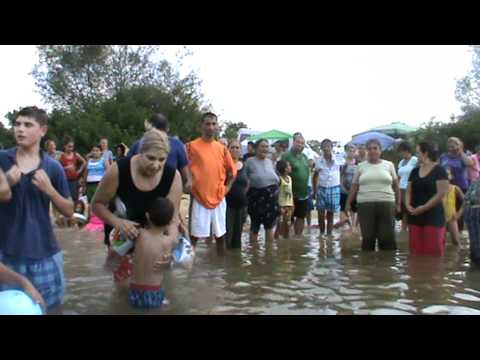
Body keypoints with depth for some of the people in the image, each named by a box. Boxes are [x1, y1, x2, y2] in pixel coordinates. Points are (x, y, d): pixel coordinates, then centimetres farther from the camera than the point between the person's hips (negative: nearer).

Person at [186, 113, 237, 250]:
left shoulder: (222, 148, 7)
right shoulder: (192, 146, -5)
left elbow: (232, 171, 16)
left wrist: (227, 187, 7)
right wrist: (191, 186, -6)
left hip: (219, 198, 4)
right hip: (199, 197, -4)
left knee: (220, 233, 13)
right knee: (196, 234, -1)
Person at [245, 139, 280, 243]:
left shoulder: (270, 161, 10)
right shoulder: (250, 161, -6)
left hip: (271, 197, 4)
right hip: (257, 196, -4)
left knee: (270, 226, 8)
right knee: (255, 226, 8)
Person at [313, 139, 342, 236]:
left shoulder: (338, 159, -4)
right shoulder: (319, 161, -1)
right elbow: (315, 176, 8)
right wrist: (314, 191, 7)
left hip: (334, 188, -1)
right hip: (321, 188, 1)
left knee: (330, 214, 8)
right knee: (321, 214, 4)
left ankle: (329, 234, 17)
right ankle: (321, 233, 19)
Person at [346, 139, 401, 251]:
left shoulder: (389, 165, 9)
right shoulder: (361, 166, 9)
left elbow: (395, 185, 13)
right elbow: (354, 187, 11)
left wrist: (398, 203, 9)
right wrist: (348, 203, 6)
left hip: (386, 205, 0)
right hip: (365, 205, 0)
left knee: (388, 237, -1)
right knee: (367, 237, 4)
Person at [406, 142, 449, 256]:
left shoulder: (439, 170, -5)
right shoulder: (415, 171, 13)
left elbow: (442, 193, -13)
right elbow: (409, 191, 14)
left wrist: (424, 207, -16)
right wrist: (408, 204, -5)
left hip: (433, 216, -6)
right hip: (415, 216, 6)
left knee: (434, 251, -4)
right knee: (416, 250, 8)